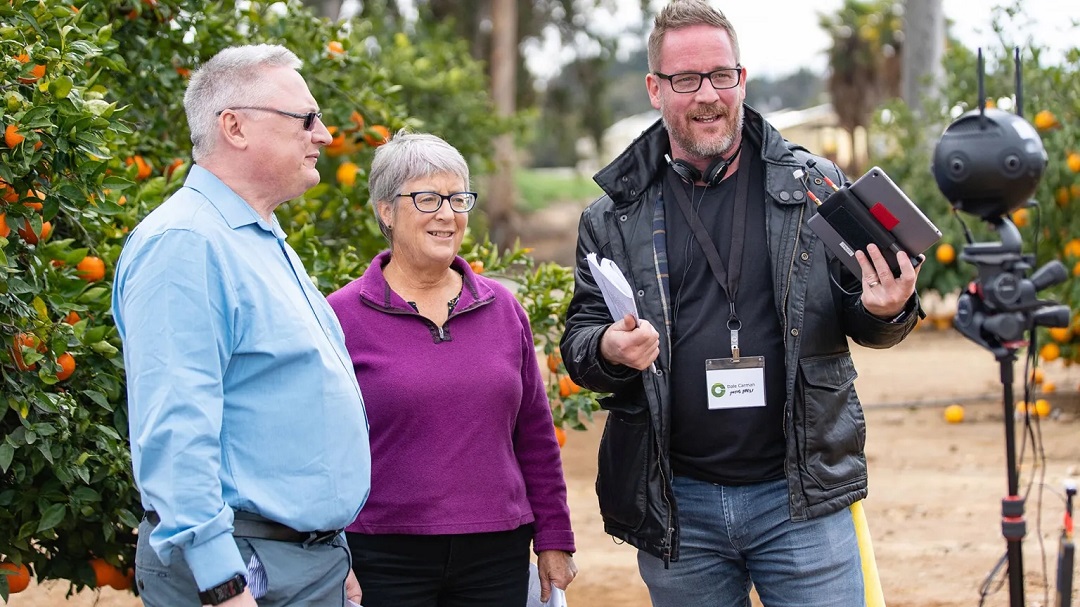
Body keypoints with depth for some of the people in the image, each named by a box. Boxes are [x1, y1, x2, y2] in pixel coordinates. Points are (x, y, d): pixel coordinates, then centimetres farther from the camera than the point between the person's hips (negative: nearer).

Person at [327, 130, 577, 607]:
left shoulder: (502, 309, 9)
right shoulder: (343, 317, -2)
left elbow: (535, 436, 13)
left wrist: (554, 541, 11)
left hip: (497, 554, 3)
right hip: (384, 560, -3)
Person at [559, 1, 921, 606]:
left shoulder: (815, 186, 3)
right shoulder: (614, 218, 5)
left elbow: (862, 322, 9)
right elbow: (578, 340, 7)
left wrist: (887, 312, -15)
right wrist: (610, 351, -16)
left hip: (801, 495, -1)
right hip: (676, 505, 1)